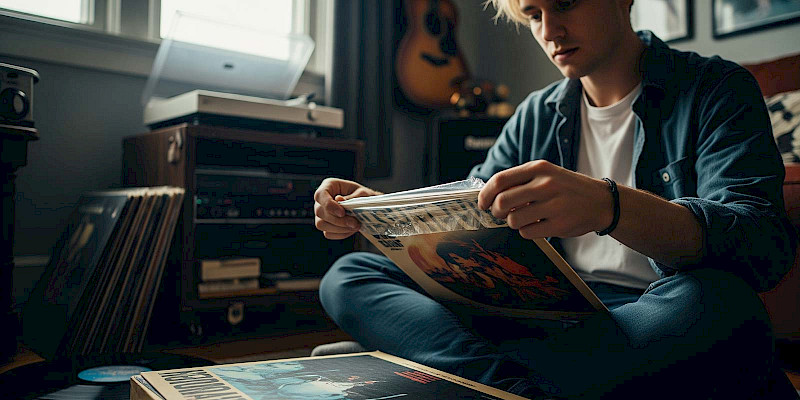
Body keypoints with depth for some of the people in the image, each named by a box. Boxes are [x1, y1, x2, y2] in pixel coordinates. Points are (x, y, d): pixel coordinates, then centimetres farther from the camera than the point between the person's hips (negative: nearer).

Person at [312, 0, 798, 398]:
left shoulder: (717, 88, 0)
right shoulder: (536, 115, 14)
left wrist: (610, 206, -37)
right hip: (544, 319, 4)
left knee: (720, 304, -40)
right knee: (350, 276, -6)